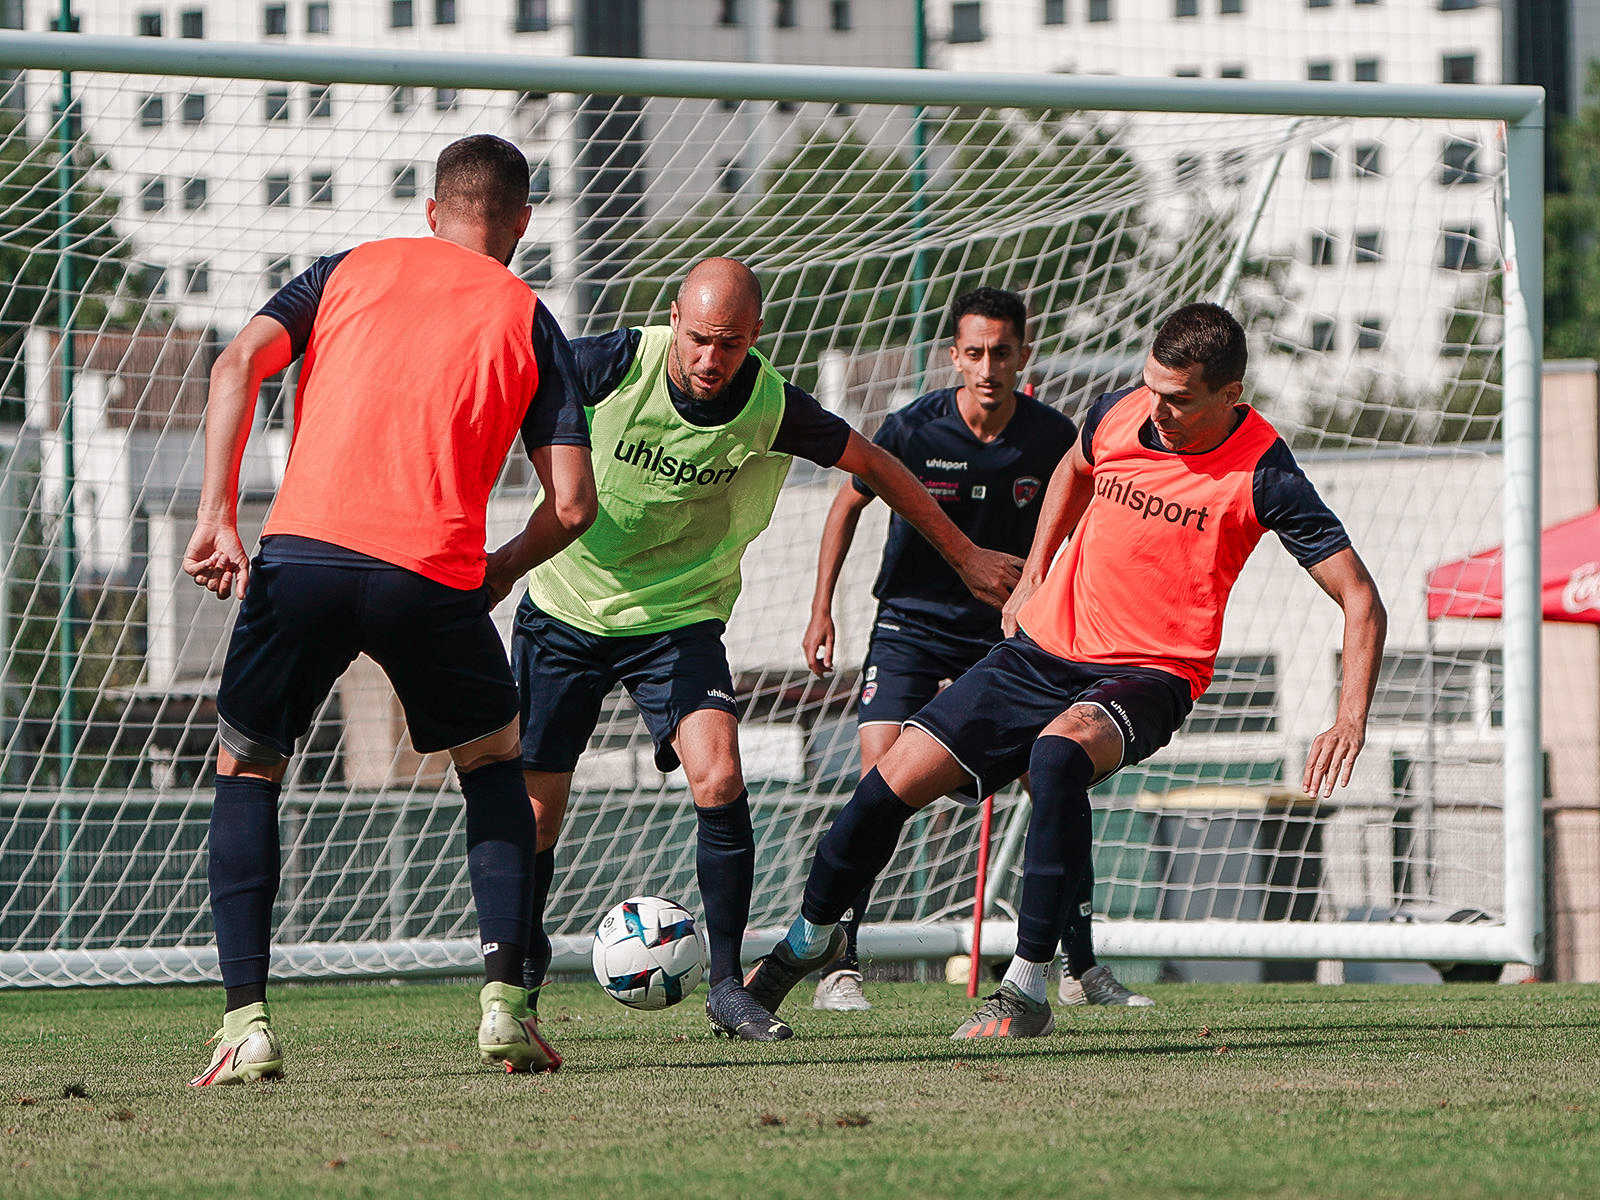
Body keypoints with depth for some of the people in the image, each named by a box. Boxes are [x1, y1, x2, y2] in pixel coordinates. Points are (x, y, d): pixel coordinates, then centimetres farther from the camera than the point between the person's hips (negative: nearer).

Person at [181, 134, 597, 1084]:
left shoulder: (353, 270, 19)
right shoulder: (528, 320, 15)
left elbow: (240, 364, 2)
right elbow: (573, 503, 6)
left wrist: (218, 517, -2)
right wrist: (502, 571, 24)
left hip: (304, 551, 0)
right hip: (435, 572, 0)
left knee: (246, 770, 16)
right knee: (493, 768, 23)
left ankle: (247, 1022, 2)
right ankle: (506, 1005, 10)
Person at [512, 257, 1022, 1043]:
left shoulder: (772, 409, -16)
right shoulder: (614, 366, -20)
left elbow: (871, 464, 0)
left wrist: (966, 557, 7)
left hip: (677, 619, 0)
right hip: (563, 609, 0)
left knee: (718, 781, -22)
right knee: (534, 813, 2)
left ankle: (727, 985, -9)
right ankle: (519, 974, 28)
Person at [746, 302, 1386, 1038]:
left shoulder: (1262, 475, -17)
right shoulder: (1119, 413, -3)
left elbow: (1360, 598, -15)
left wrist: (1351, 720, -26)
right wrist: (1032, 578, 20)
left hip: (1148, 674, -5)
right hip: (1044, 647, 5)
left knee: (1059, 750, -38)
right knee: (895, 778, -1)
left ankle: (1027, 992, -32)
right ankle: (809, 939, 28)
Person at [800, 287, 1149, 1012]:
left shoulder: (1052, 438, -11)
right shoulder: (912, 429, -16)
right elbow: (849, 504, 2)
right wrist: (821, 611, 0)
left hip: (1006, 630, 2)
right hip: (911, 624, -2)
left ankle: (1082, 971, 6)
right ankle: (839, 967, -12)